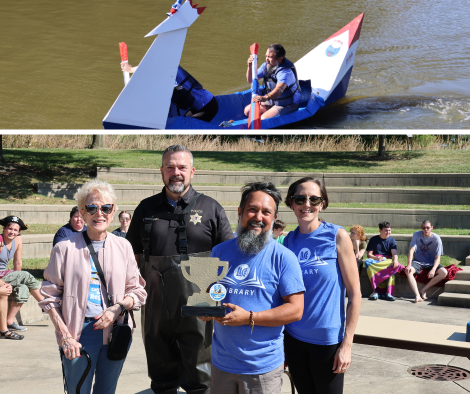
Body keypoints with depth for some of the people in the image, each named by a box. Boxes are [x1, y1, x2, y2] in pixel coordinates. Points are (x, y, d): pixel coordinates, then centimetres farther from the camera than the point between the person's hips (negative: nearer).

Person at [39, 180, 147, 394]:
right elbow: (50, 297, 0)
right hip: (80, 332, -3)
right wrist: (65, 336, -7)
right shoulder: (65, 248, -3)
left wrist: (118, 308, -10)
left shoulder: (123, 246, 6)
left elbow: (138, 291, 9)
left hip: (116, 330, 3)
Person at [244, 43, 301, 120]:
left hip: (287, 105, -8)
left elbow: (279, 89, -47)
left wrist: (265, 97, -66)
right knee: (248, 110, -2)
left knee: (263, 119, -26)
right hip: (272, 101, 8)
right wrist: (250, 66, -17)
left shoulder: (286, 71, -29)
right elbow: (250, 80, 3)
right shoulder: (266, 65, -3)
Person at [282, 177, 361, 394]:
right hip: (293, 337, 4)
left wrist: (347, 344, -11)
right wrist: (279, 342, 8)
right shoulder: (289, 241, 3)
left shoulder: (336, 236, -8)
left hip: (328, 339, -3)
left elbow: (354, 294, -8)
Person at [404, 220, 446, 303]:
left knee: (444, 273, -27)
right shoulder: (417, 235, -6)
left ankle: (423, 290, -20)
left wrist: (433, 270, -32)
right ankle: (417, 295, -38)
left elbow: (437, 258, -13)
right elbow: (411, 250, -13)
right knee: (408, 270, -32)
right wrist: (409, 265, -29)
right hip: (418, 261, 0)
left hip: (431, 263, 0)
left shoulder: (436, 238, -11)